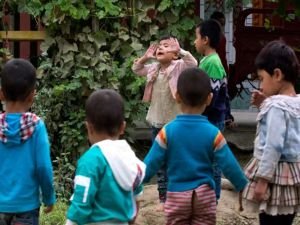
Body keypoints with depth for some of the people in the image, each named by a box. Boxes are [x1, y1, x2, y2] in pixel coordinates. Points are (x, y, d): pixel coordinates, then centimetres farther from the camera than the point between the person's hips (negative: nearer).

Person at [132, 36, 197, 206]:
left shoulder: (179, 66, -9)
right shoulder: (154, 68, 8)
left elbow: (193, 63, -26)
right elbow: (136, 69, 20)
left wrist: (179, 50, -30)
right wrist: (145, 58, 5)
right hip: (157, 122, 6)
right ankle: (163, 196, 25)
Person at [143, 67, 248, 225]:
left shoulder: (167, 131, -10)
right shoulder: (213, 133, -9)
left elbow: (150, 164, -8)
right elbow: (229, 166, -6)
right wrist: (245, 189, 7)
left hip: (177, 195, 0)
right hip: (205, 195, 0)